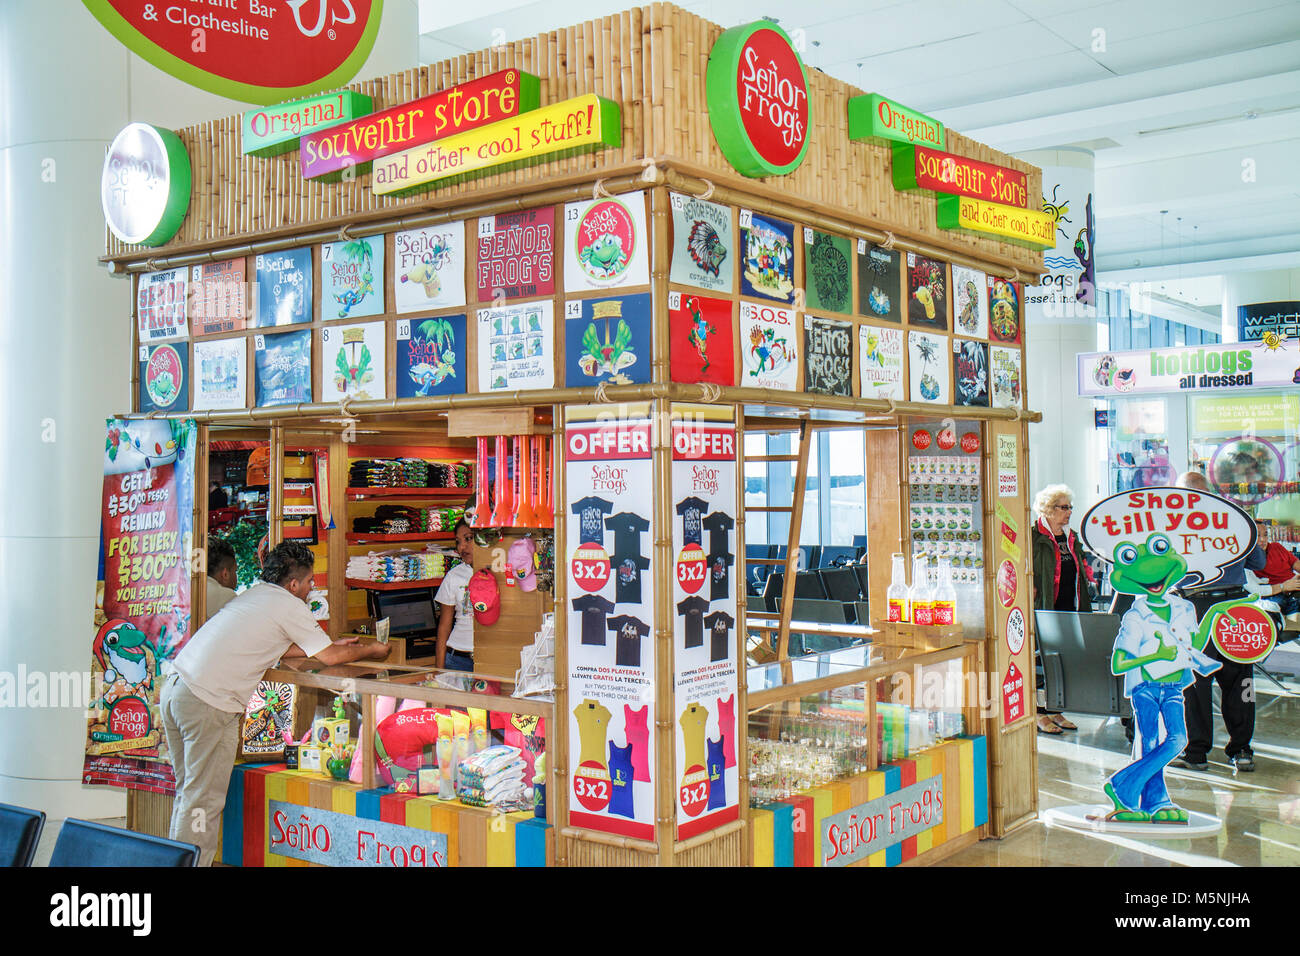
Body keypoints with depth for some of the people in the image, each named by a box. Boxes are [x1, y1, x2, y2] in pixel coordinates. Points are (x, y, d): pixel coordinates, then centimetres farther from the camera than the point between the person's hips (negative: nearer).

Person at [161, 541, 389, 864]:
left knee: (189, 789, 17)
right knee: (204, 799, -2)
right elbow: (329, 657, 2)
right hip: (208, 704, -9)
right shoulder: (290, 606, -4)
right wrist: (371, 651, 18)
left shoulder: (256, 592, 19)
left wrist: (333, 645, 33)